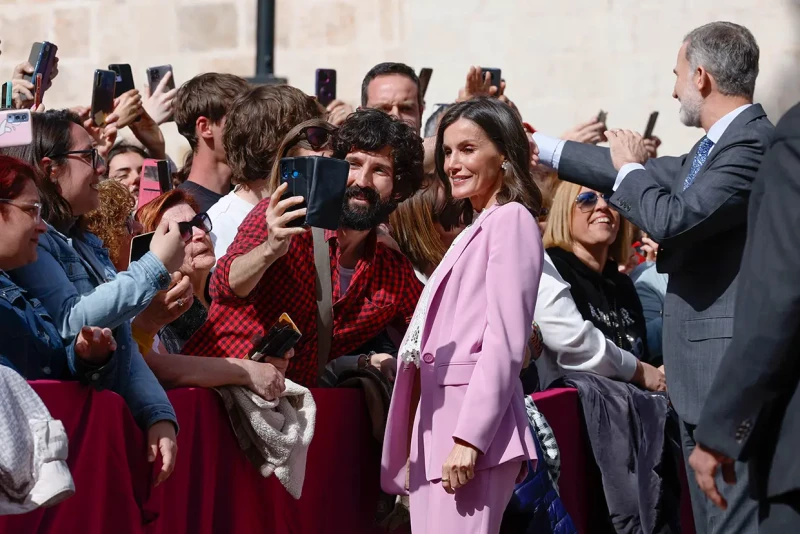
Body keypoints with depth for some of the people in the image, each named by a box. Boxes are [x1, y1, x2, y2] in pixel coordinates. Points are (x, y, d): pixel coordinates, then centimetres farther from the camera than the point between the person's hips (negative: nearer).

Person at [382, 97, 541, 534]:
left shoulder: (511, 219, -3)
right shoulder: (472, 232, 23)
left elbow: (505, 341, -12)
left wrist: (469, 437, -19)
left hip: (475, 419, -9)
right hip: (436, 422, 9)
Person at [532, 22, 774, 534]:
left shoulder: (754, 143, -15)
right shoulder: (712, 148, 16)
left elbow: (672, 220, -23)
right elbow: (655, 176, 30)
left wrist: (629, 169, -3)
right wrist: (540, 147, 35)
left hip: (733, 372, -10)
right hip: (700, 375, 11)